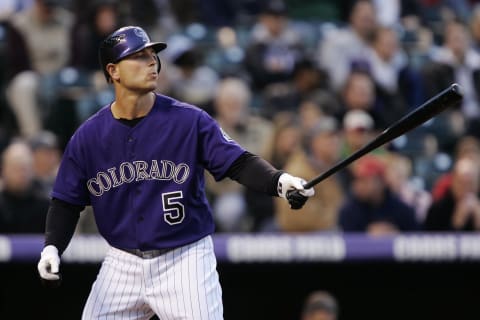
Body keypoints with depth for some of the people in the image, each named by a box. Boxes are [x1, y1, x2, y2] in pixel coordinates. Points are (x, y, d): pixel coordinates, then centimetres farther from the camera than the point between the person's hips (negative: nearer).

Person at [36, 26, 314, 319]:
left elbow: (239, 163, -13)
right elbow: (67, 202, 7)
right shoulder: (88, 136, 0)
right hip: (122, 263, 3)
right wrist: (52, 247, -10)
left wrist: (279, 181, -33)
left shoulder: (190, 121, -8)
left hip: (185, 261, -3)